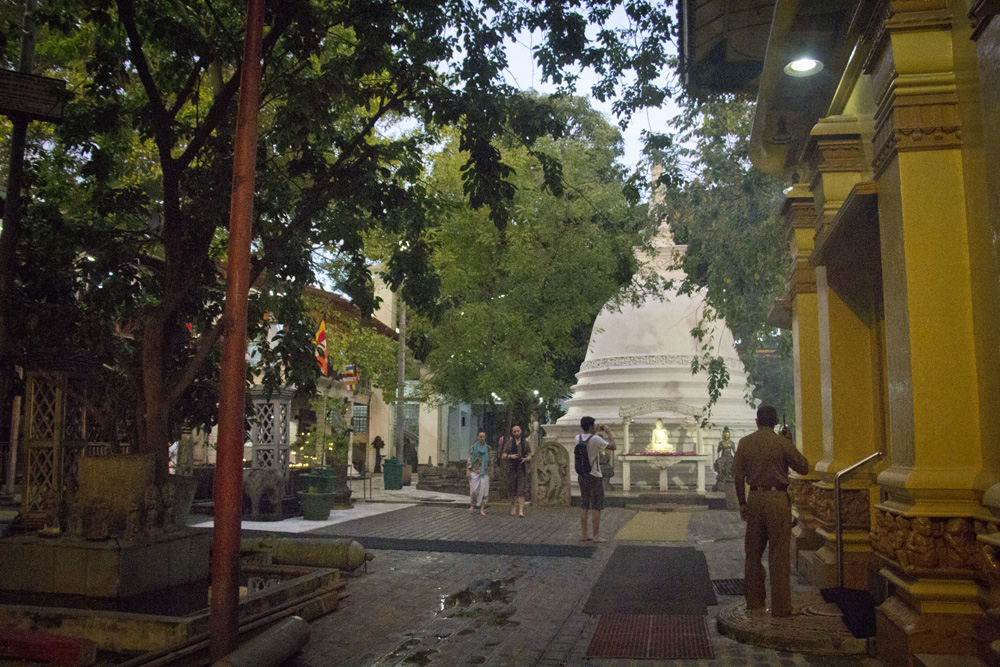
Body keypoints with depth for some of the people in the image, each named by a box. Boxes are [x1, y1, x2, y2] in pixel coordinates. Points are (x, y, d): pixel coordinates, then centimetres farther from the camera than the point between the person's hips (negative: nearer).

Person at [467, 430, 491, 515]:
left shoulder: (487, 447, 8)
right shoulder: (473, 447, 1)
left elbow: (489, 460, 12)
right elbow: (470, 459, -3)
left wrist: (490, 472, 9)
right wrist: (468, 471, -10)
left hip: (484, 471, 2)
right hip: (475, 470, -2)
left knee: (484, 489, -7)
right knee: (474, 489, -6)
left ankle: (482, 509, -4)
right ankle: (472, 505, 17)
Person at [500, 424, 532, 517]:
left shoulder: (525, 443, 4)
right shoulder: (509, 443, 3)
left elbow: (529, 456, 10)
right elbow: (503, 456, 2)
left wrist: (525, 459, -13)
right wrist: (510, 456, -18)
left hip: (522, 469, -1)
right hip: (511, 468, 1)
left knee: (521, 490, -11)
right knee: (512, 489, 7)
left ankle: (521, 511, -18)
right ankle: (513, 507, 29)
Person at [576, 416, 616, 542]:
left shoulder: (578, 438, 3)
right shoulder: (596, 439, -16)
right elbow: (613, 447, -10)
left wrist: (596, 432, 26)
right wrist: (609, 433, 1)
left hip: (581, 476, 7)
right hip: (594, 476, -6)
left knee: (584, 506, 11)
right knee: (596, 507, -1)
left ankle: (583, 534, 14)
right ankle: (596, 536, 0)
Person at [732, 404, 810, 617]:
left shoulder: (745, 443, 4)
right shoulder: (782, 443, -5)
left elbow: (737, 474, 3)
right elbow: (803, 468, 0)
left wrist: (742, 503, 10)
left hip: (755, 499, 3)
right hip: (778, 498, -3)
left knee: (753, 553, 12)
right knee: (779, 554, 1)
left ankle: (754, 603, 17)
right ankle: (781, 606, 4)